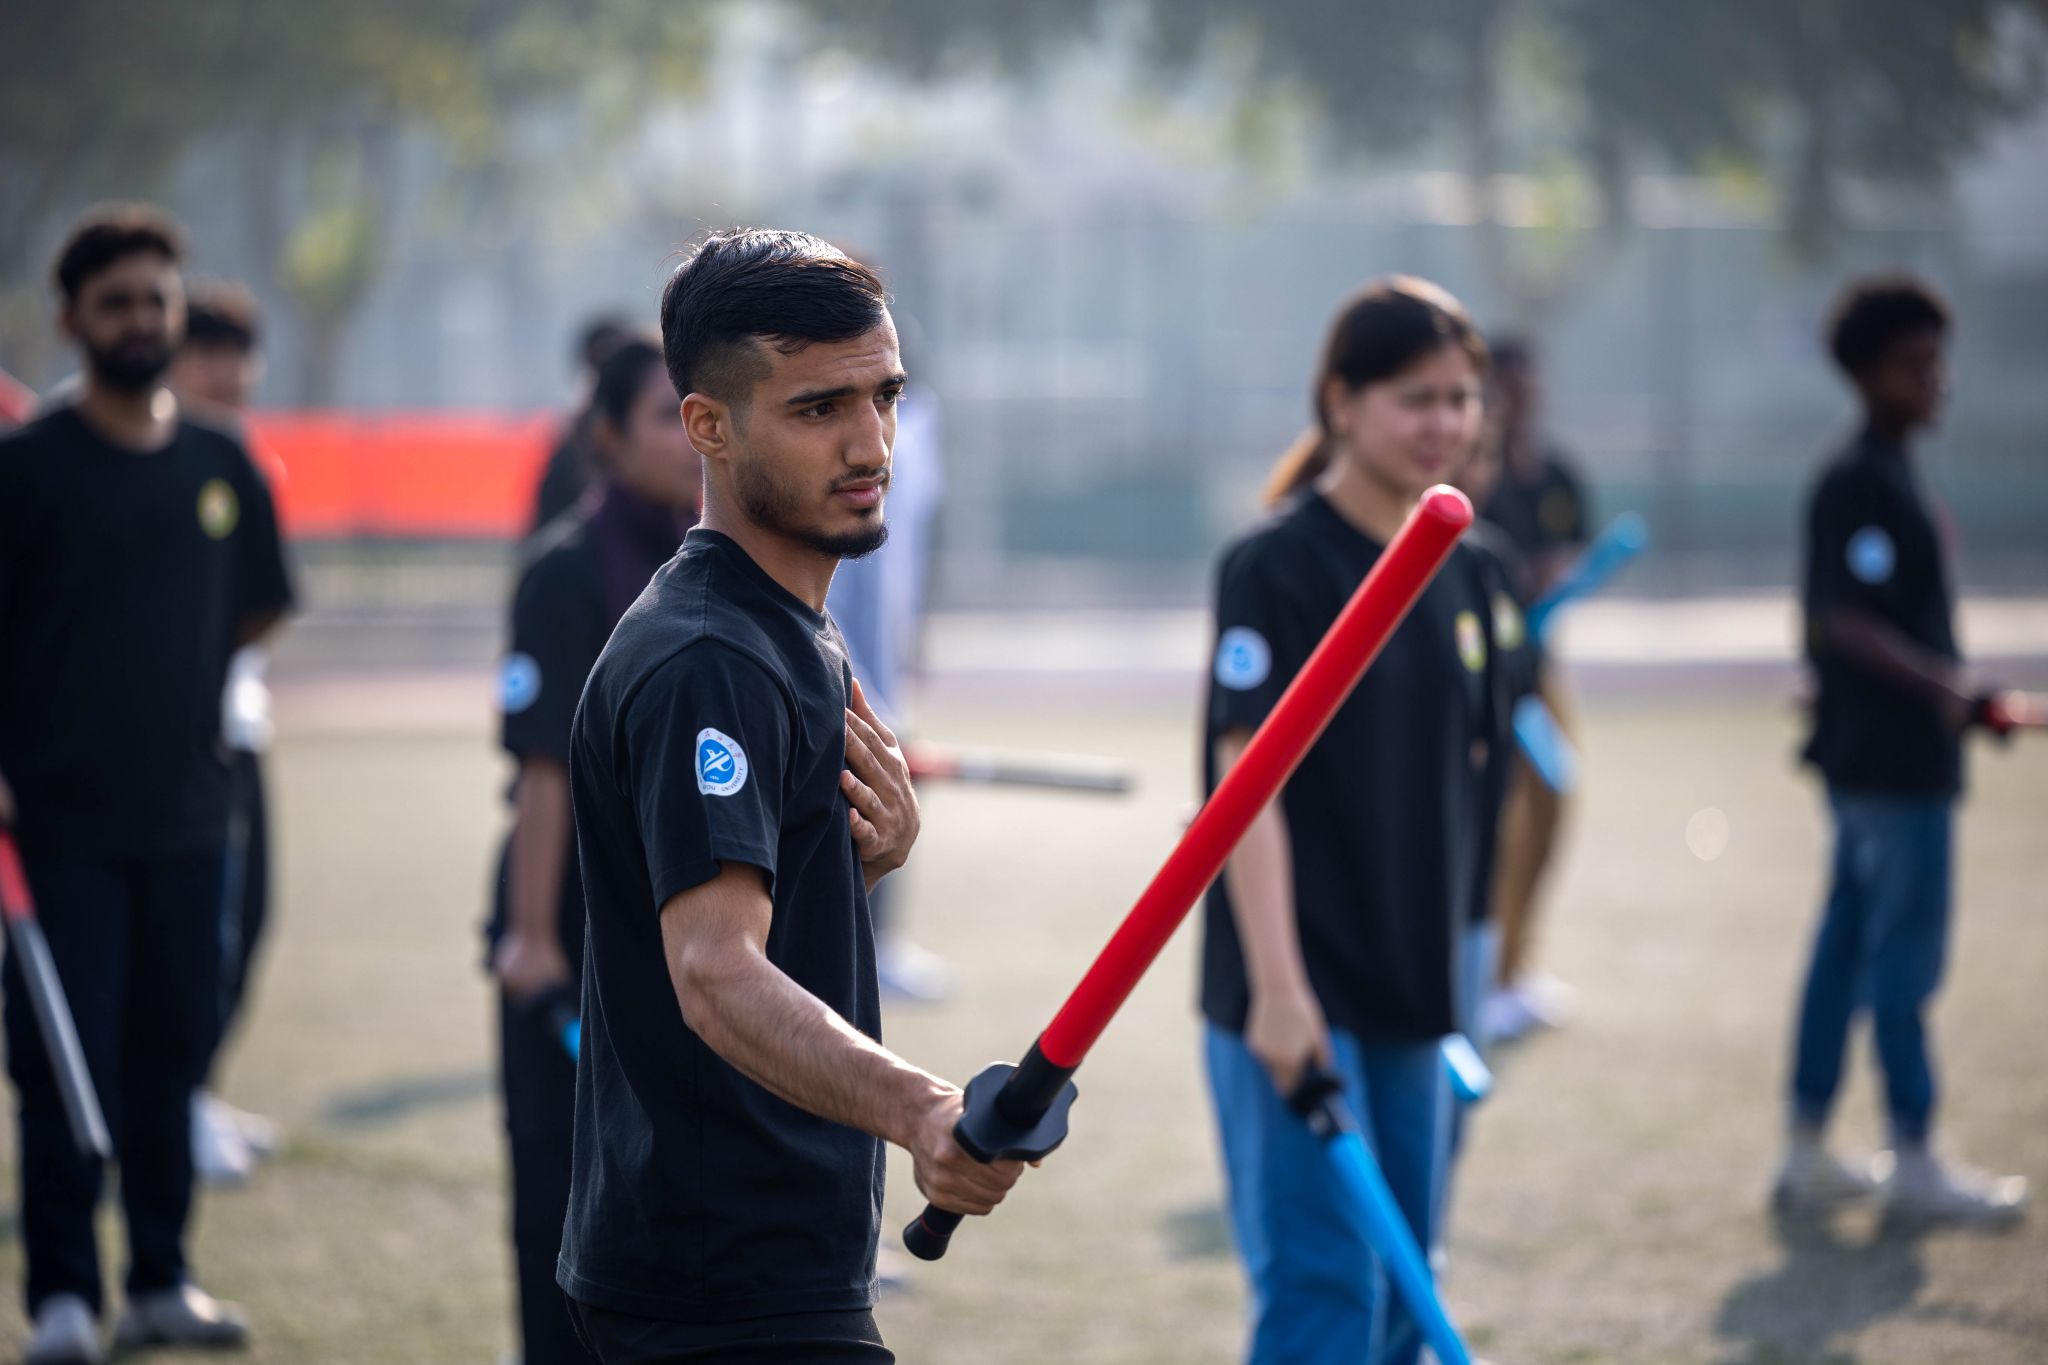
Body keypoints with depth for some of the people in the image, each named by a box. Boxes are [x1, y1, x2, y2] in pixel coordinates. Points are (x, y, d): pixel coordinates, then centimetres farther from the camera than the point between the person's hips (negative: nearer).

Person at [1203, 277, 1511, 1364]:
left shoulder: (1462, 572, 10)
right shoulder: (1278, 565, -11)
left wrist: (1450, 973, 18)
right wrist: (1278, 989, -24)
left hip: (1410, 991, 8)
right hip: (1301, 1003, -8)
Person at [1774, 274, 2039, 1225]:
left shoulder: (1882, 478, 15)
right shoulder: (1865, 485, -16)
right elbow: (1844, 623, -24)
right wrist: (1949, 691, -28)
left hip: (1871, 759, 10)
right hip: (1896, 762, -10)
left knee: (1849, 948, 13)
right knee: (1906, 954, -3)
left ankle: (1807, 1154, 19)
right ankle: (1913, 1162, 4)